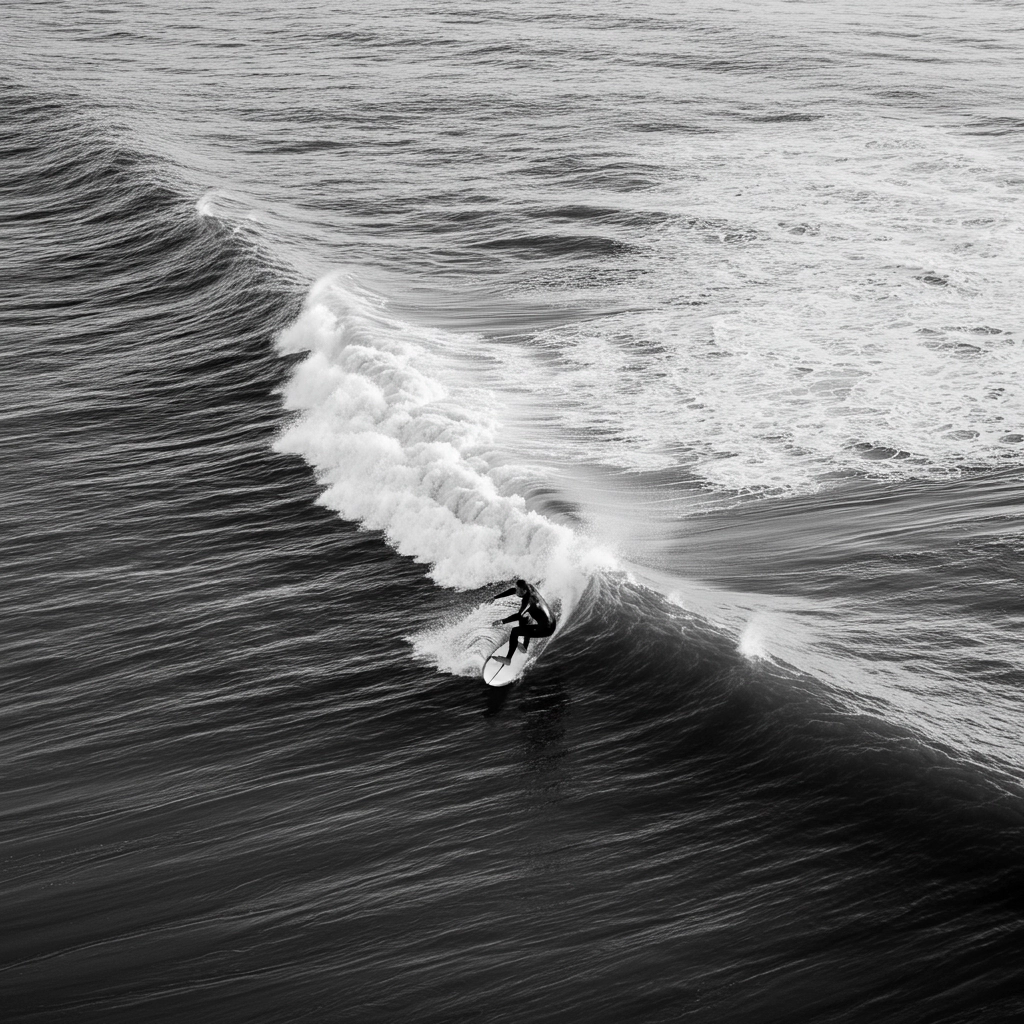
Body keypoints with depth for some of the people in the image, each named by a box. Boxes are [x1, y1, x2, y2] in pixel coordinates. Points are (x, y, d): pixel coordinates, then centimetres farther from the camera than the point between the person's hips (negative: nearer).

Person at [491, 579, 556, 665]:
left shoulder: (528, 600, -26)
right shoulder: (529, 587, -4)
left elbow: (519, 615, -40)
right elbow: (512, 590, 10)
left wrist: (503, 621, -44)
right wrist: (495, 597, 13)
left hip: (546, 629, -9)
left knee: (515, 631, -6)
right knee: (523, 619, 26)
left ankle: (508, 658, 0)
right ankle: (525, 646, 31)